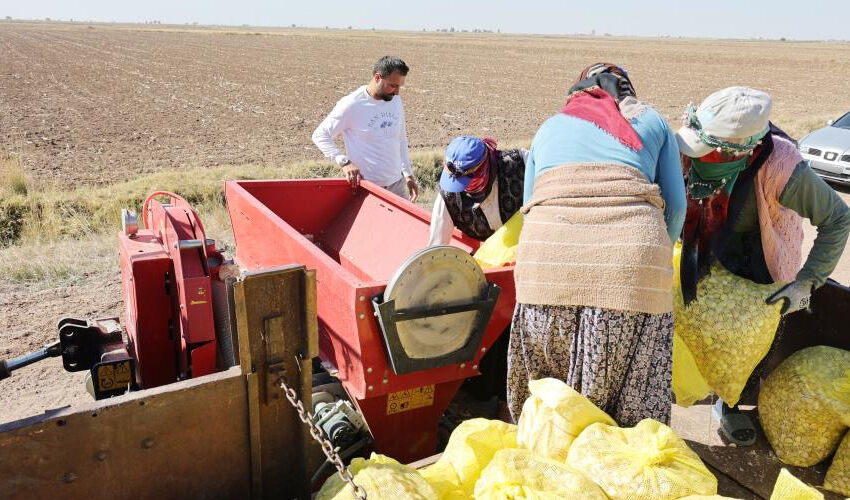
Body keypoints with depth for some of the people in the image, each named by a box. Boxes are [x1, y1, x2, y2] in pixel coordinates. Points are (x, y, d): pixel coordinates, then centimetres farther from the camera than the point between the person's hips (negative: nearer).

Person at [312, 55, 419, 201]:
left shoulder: (396, 100, 5)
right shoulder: (351, 105, -14)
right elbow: (319, 135, -9)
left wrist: (408, 174, 16)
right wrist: (344, 161, -22)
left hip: (397, 184, 6)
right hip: (366, 187, -6)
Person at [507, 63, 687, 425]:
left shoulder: (548, 127, 30)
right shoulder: (651, 121, 24)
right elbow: (676, 205, 16)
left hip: (545, 258, 2)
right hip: (631, 261, -1)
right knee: (633, 402, 7)